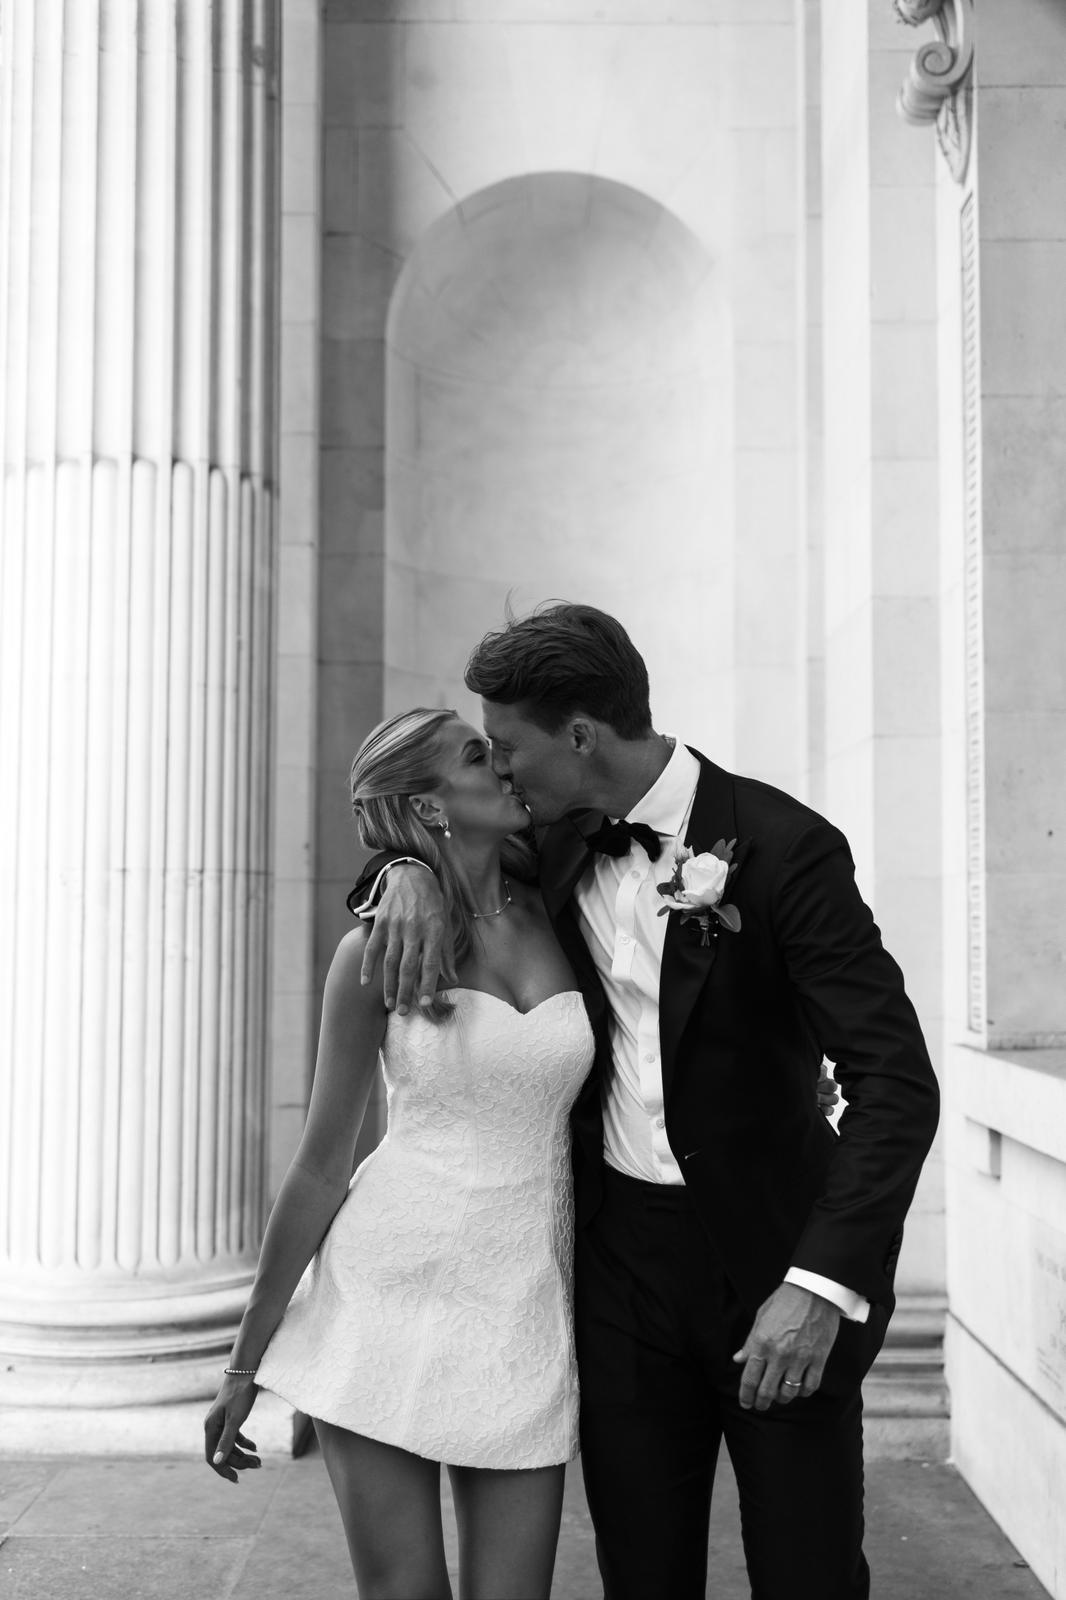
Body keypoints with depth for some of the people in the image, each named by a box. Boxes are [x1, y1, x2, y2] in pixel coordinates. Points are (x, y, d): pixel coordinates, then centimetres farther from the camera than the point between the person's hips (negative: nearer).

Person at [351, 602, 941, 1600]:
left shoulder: (782, 846, -16)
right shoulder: (561, 846, 2)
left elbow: (895, 1080, -19)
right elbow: (410, 837, 19)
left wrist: (824, 1283, -29)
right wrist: (413, 870, -6)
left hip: (770, 1254, -5)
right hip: (621, 1251, 5)